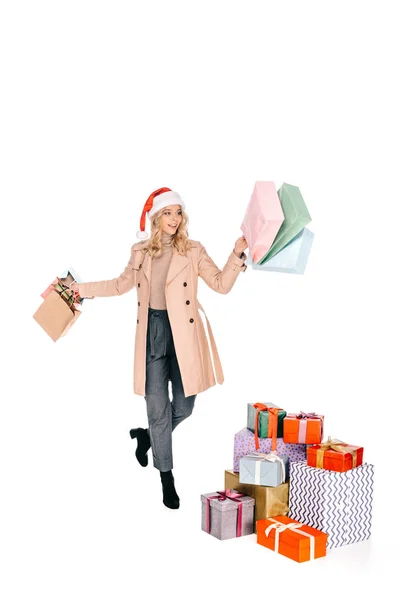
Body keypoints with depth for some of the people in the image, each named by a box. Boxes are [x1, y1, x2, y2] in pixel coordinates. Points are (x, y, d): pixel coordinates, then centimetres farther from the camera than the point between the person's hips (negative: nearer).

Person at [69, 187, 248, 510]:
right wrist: (83, 288, 20)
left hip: (183, 335, -1)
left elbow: (222, 284, -6)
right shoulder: (140, 251, 7)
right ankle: (167, 478, 17)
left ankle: (146, 436, 37)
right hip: (151, 333, 1)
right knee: (157, 408, 2)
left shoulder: (193, 250, -1)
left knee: (184, 407, 6)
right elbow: (123, 284, 20)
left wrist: (237, 253, -18)